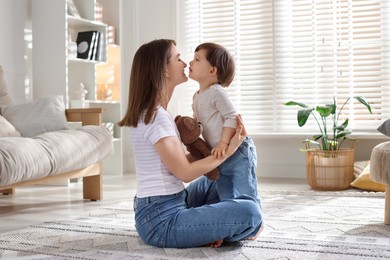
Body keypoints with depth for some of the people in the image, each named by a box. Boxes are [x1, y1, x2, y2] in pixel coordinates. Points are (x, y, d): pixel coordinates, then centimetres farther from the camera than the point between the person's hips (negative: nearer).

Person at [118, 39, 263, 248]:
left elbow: (182, 160, 14)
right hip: (162, 220, -10)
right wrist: (228, 150, -6)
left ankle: (211, 229, 10)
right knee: (250, 212, -24)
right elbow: (185, 172, -14)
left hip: (165, 207, 10)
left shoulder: (154, 113, 14)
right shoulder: (157, 117, -17)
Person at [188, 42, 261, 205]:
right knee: (226, 200, 15)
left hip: (238, 153, -9)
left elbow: (232, 117, -21)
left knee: (247, 197, -4)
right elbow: (197, 120, 20)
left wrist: (223, 143, -26)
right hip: (220, 157, 9)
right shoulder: (197, 97, 11)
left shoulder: (216, 92, -16)